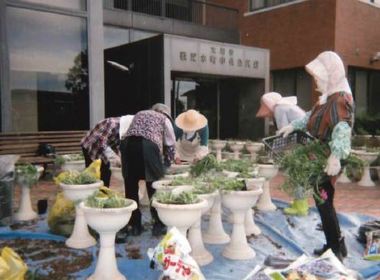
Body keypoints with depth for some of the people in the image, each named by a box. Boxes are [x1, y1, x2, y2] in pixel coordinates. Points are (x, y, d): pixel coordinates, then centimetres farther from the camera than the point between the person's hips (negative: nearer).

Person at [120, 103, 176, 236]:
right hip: (149, 145, -3)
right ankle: (158, 225, 12)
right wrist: (168, 162, 39)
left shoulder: (139, 114, 35)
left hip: (127, 143, 3)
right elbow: (170, 144, 24)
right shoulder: (164, 119, 25)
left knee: (131, 187, 11)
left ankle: (135, 225, 18)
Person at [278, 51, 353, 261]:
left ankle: (336, 249, 13)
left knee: (324, 203, 0)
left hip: (327, 161, -9)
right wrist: (293, 126, 28)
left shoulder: (339, 99, -19)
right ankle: (335, 245, 31)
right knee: (324, 203, 17)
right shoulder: (328, 98, 11)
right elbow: (313, 117, 28)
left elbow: (342, 129, -34)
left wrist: (335, 157, -44)